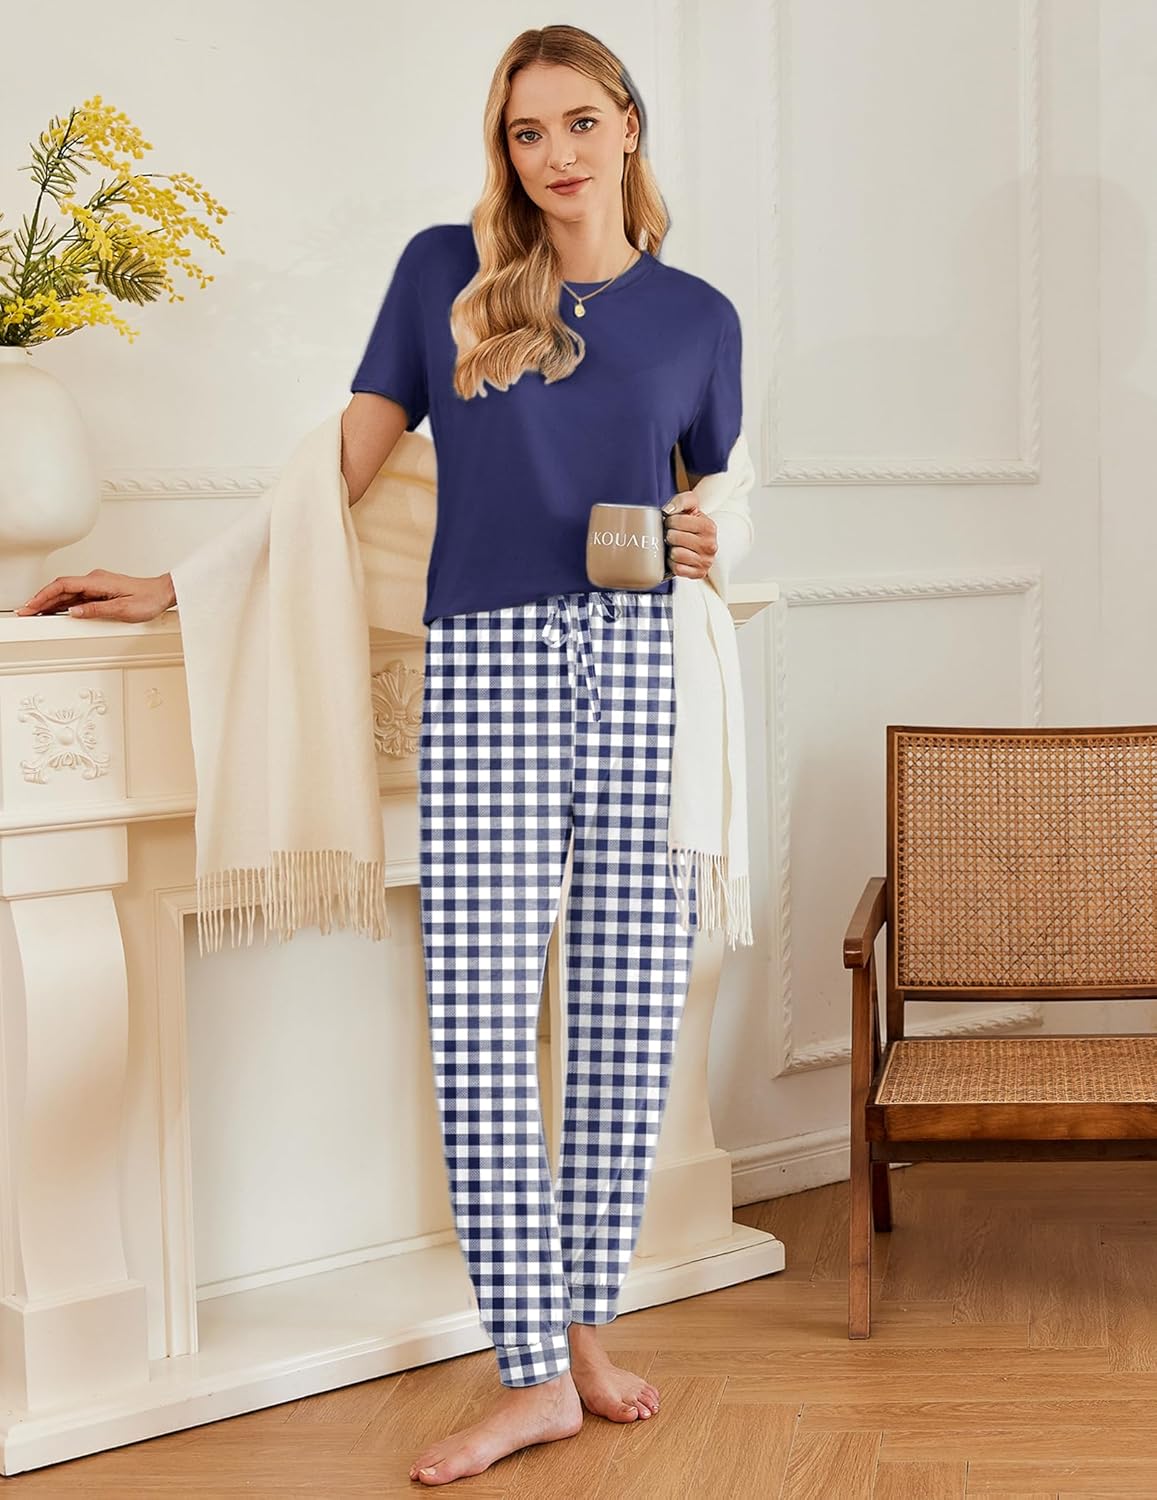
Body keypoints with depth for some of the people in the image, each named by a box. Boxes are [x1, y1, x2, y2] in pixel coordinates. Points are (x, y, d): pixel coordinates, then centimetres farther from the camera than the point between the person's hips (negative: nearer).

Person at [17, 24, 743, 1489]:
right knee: (481, 1014, -6)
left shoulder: (695, 313, 12)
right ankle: (533, 1373, 3)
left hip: (643, 665, 2)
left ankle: (584, 1324, 19)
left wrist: (702, 547, 0)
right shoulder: (446, 269, 9)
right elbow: (347, 461, 11)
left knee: (631, 1008, 3)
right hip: (486, 659, -2)